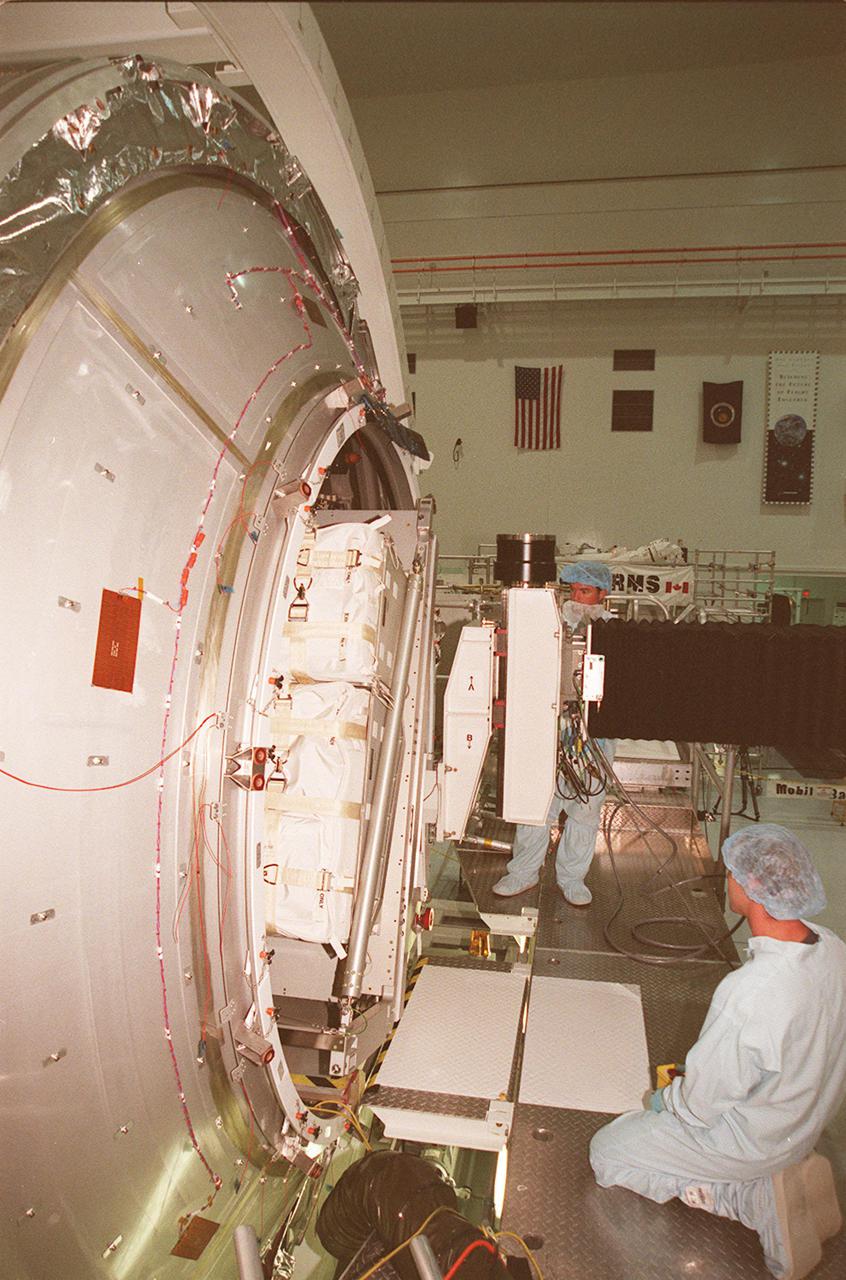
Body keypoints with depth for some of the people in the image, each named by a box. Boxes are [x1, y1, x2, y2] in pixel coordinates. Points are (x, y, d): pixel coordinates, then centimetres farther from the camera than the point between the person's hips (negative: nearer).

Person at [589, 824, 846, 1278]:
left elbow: (702, 1102, -25)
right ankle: (760, 1183, 20)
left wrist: (662, 1100, -2)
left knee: (608, 1150, 10)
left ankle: (746, 1193, 6)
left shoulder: (748, 994, -40)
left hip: (751, 1140, -7)